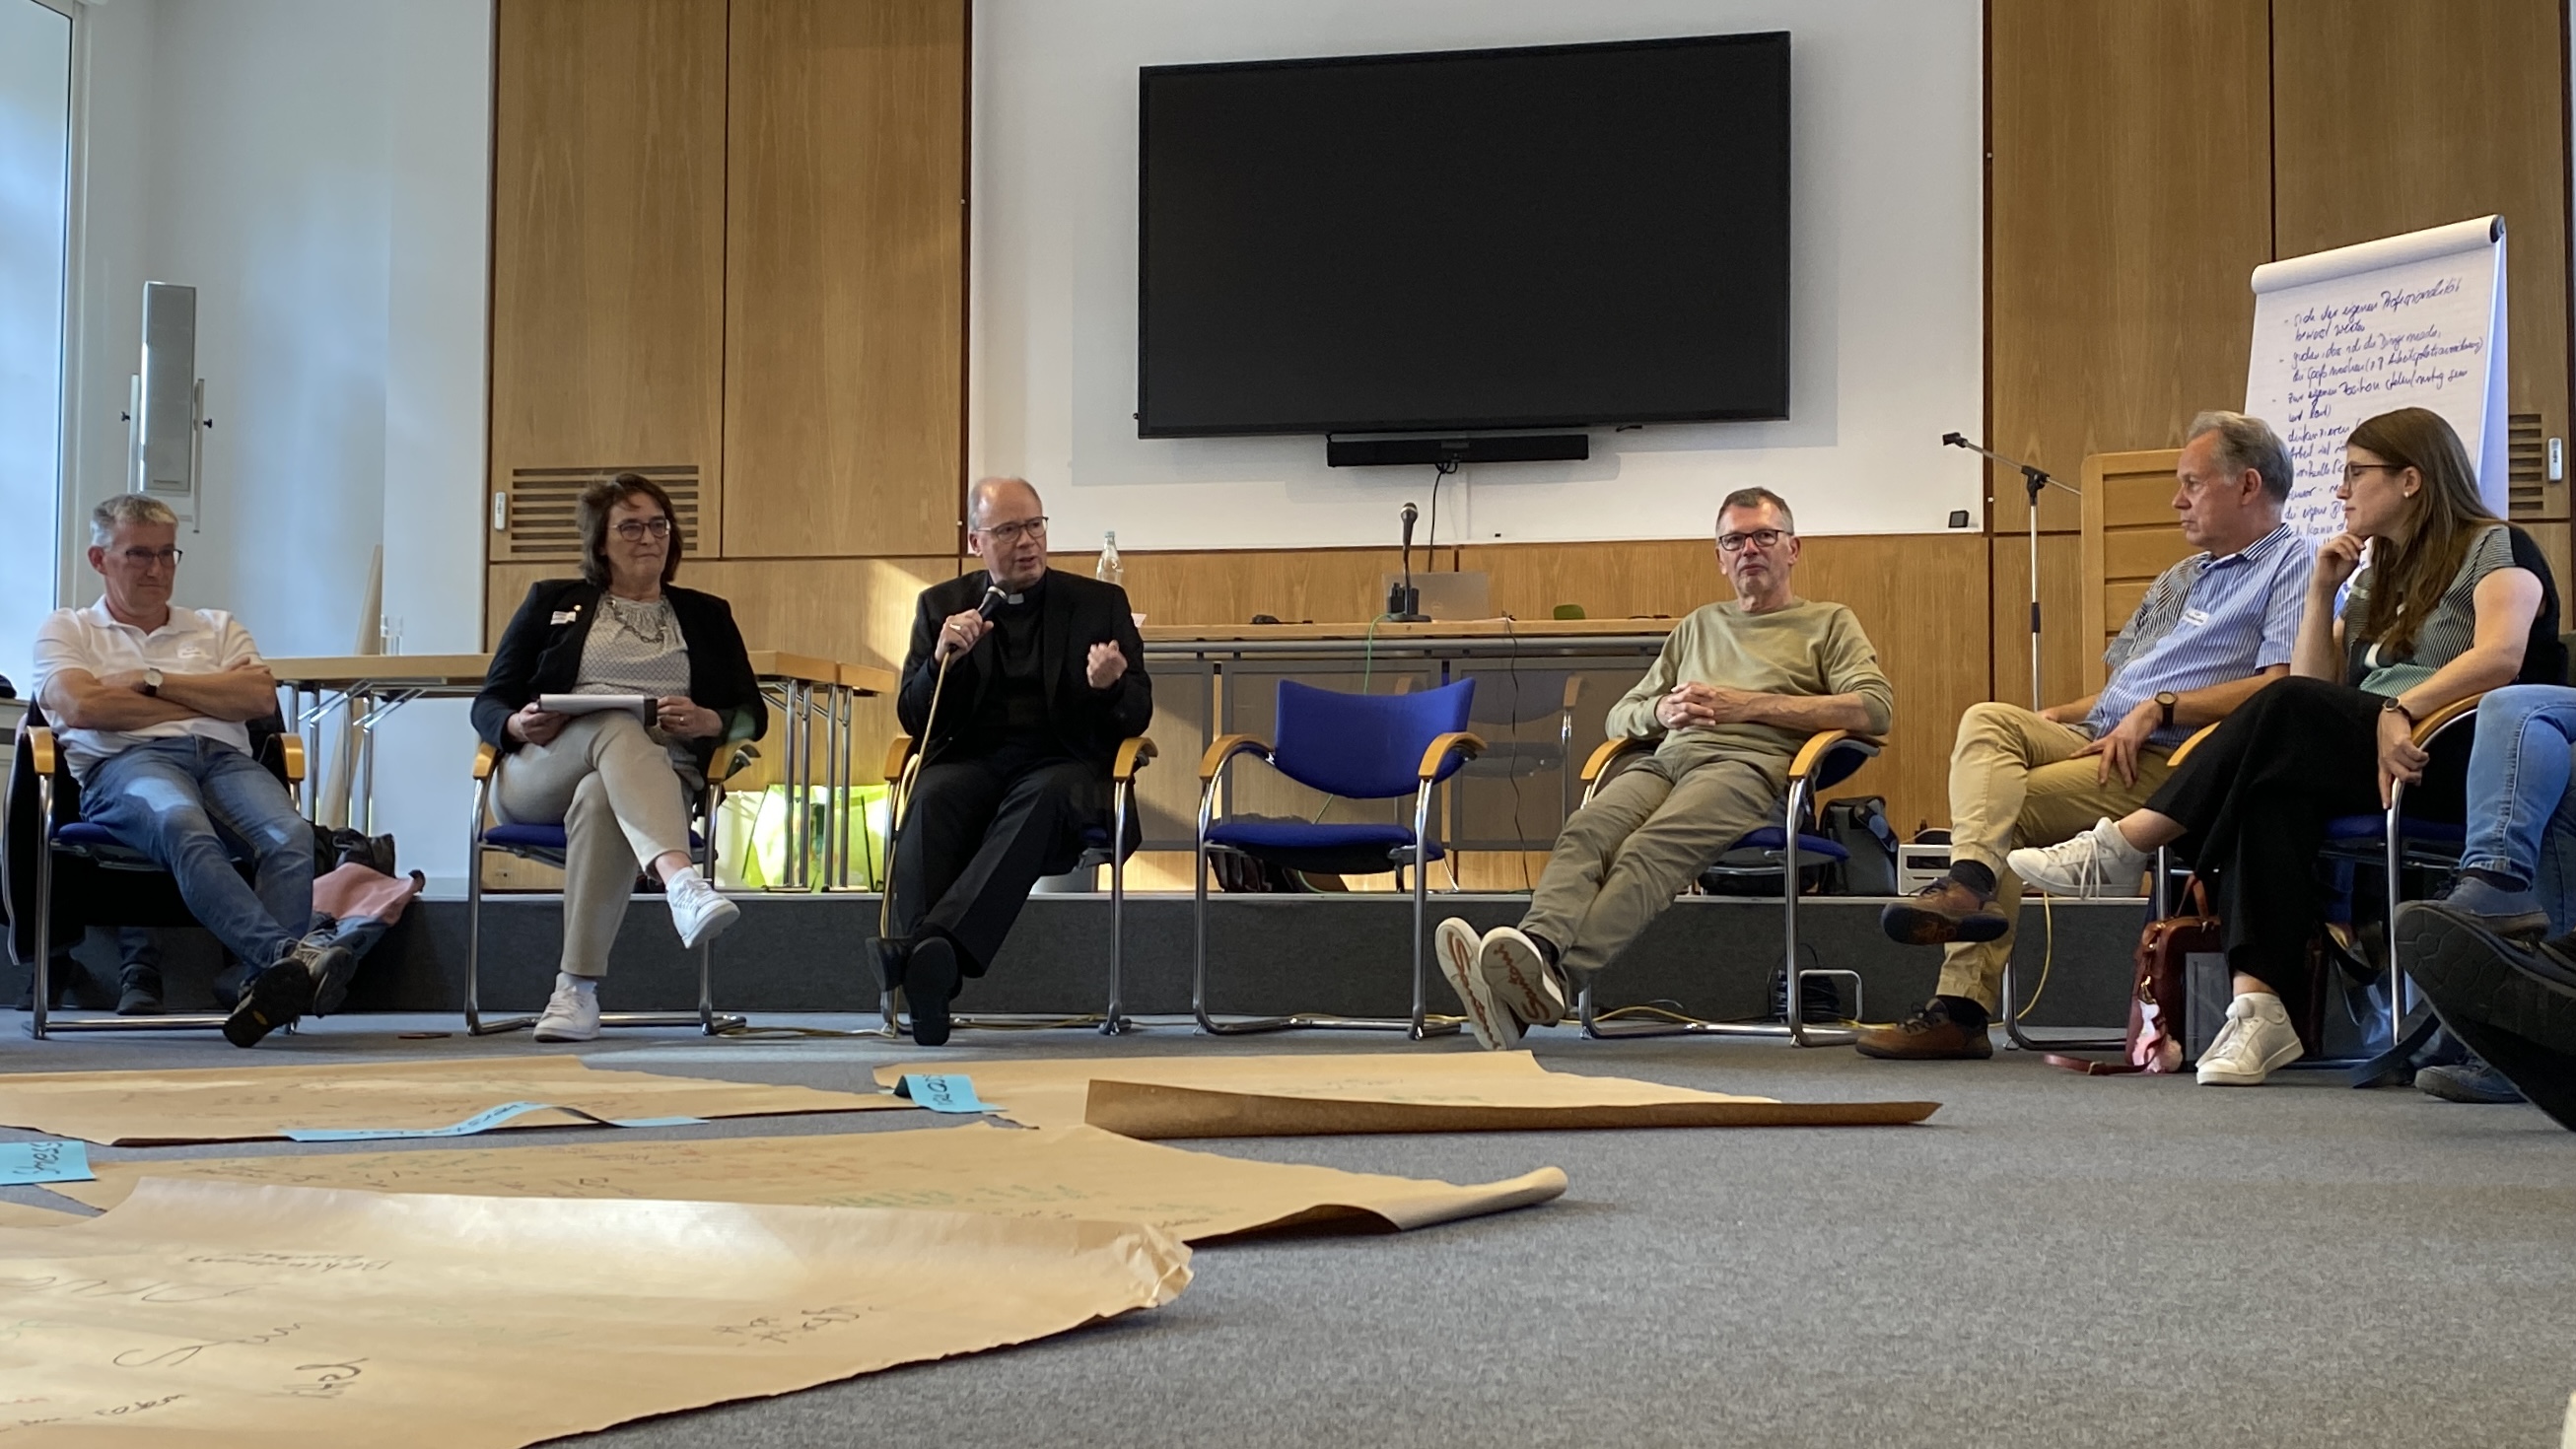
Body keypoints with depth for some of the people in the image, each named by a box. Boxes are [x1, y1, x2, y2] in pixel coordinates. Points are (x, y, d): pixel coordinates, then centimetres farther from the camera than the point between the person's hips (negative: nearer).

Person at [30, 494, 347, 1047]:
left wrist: (151, 680, 6)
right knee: (184, 828, -41)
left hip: (226, 759, 3)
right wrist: (204, 702, 8)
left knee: (292, 837, -34)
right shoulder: (67, 629, 25)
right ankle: (287, 954, -59)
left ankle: (267, 986, -52)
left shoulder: (217, 627, 32)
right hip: (127, 762, -3)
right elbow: (81, 706, 2)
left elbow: (260, 697, 12)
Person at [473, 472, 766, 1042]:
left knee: (600, 800, -38)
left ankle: (578, 990, -46)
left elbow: (752, 714, 16)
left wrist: (708, 722, -8)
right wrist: (518, 725, -8)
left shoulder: (706, 616, 24)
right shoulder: (553, 601, 23)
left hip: (660, 775, 0)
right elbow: (488, 703, 17)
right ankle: (680, 880, -60)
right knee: (620, 726, -36)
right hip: (538, 776, 0)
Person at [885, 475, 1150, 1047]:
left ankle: (943, 940, -54)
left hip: (1064, 763, -1)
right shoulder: (941, 605, 16)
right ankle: (920, 963, -48)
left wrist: (1111, 686, -16)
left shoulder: (1100, 603, 13)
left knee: (1042, 798, -37)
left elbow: (1137, 716, 9)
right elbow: (913, 719, 10)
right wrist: (942, 659, -10)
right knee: (931, 802, -34)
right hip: (969, 759, 2)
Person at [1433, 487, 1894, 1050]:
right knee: (1585, 831, -31)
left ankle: (1557, 974, -60)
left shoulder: (1829, 623, 22)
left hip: (1750, 764, -5)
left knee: (1650, 850, -36)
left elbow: (1875, 707, 2)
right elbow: (1619, 717, 32)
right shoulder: (1698, 626, 36)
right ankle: (1537, 947, -57)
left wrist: (1750, 705, -2)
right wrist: (1662, 710, 6)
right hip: (1667, 759, 5)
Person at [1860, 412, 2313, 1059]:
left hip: (2172, 764, -8)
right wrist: (2052, 719, 10)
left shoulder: (2292, 564, 2)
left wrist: (2159, 708, -17)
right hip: (2100, 741, 8)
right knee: (1986, 720, -18)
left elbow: (2279, 687, -14)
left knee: (2007, 806, -21)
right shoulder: (2177, 580, 31)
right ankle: (1971, 879, -35)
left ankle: (1961, 1009, -21)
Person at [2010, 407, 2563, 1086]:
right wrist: (2322, 595, 8)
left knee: (2288, 711, -29)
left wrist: (2401, 710, -28)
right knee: (2277, 789, -29)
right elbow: (2316, 687, 18)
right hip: (2362, 765, 6)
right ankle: (2259, 1007, -43)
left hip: (2471, 763, -6)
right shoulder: (2376, 576, 27)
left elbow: (2500, 655, -16)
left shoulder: (2496, 548, 4)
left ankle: (2123, 848, -27)